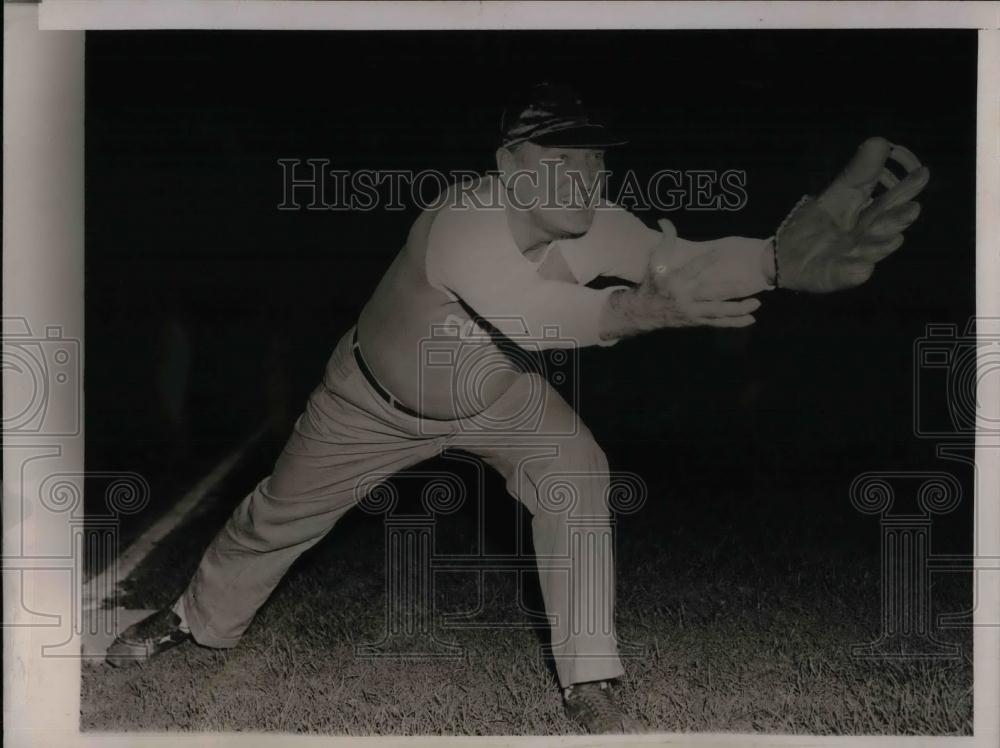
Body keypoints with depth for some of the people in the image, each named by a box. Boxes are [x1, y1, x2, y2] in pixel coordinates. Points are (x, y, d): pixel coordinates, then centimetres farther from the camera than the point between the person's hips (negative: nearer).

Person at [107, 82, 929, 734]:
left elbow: (683, 262, -39)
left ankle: (589, 684, -14)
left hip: (493, 394, 3)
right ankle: (198, 619, 42)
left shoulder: (585, 224, -25)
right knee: (280, 513, 12)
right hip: (377, 402, -3)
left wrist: (784, 256, -58)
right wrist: (642, 306, -69)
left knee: (576, 471, -21)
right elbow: (532, 319, -55)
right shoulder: (461, 224, -41)